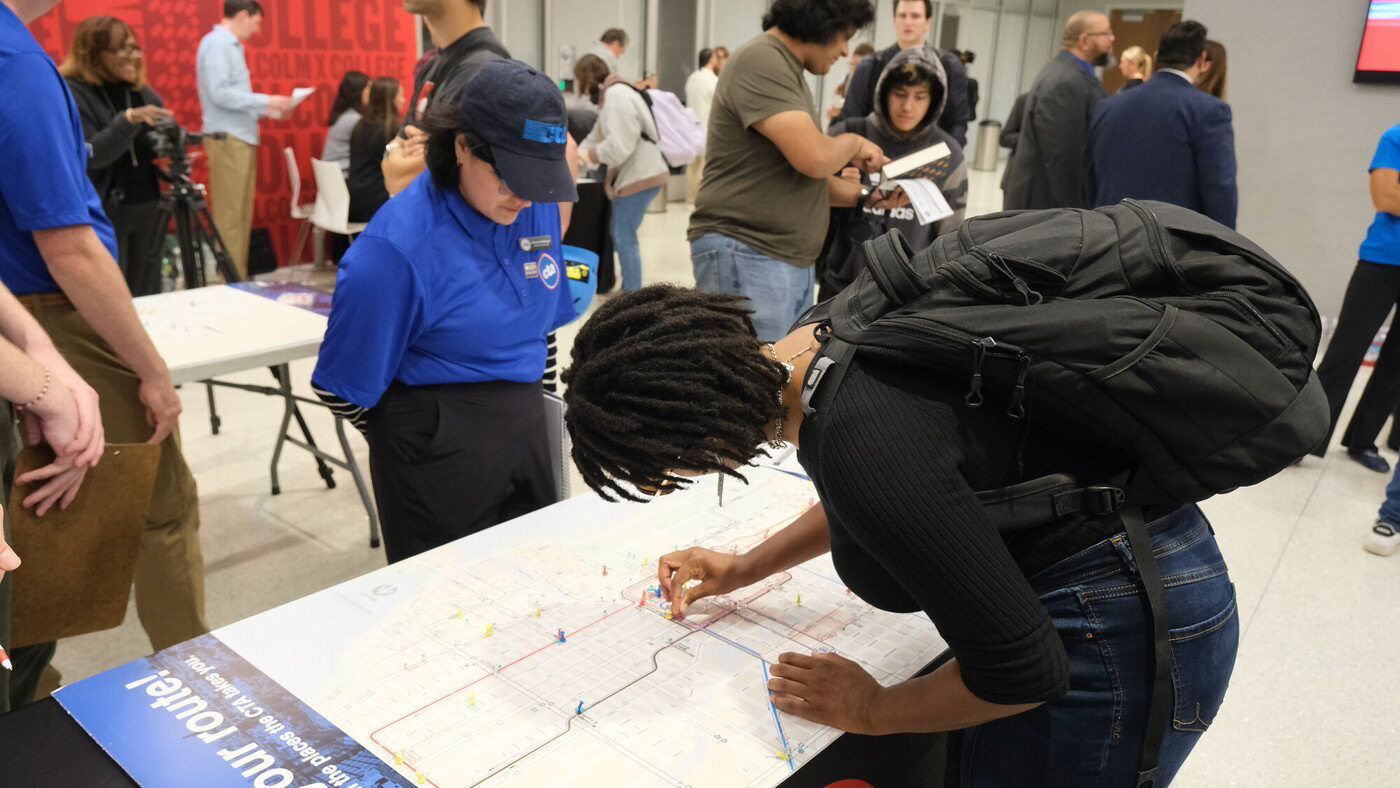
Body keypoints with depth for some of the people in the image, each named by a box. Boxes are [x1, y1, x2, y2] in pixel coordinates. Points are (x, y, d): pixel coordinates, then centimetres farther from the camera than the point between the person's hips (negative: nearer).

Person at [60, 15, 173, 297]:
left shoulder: (144, 92, 11)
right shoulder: (73, 94, -7)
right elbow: (90, 156, -17)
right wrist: (128, 120, -28)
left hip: (149, 206, 5)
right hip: (104, 213, -5)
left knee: (148, 297, 7)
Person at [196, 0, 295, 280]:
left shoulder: (230, 45, 18)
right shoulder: (216, 43, -10)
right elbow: (220, 93, -18)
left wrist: (268, 110, 15)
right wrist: (266, 101, -14)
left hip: (242, 139, 9)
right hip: (227, 139, -9)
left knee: (241, 215, 9)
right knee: (229, 216, -8)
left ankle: (238, 280, 14)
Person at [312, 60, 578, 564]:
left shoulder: (539, 207, -2)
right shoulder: (398, 247, -21)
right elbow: (343, 390, -11)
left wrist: (521, 413, 15)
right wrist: (421, 440, 2)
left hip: (525, 424, 6)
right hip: (438, 449, -6)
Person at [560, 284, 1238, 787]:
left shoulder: (855, 442, -33)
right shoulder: (818, 340, -4)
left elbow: (1021, 671, -23)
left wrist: (871, 710, -6)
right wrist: (743, 570, 21)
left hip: (1113, 635, -9)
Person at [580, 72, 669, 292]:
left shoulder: (616, 96, -18)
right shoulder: (610, 95, 17)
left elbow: (618, 147, -24)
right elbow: (596, 136, 16)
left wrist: (591, 155, -9)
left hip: (641, 175, -11)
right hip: (634, 174, 11)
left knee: (624, 237, -5)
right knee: (618, 233, 15)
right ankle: (628, 289, 23)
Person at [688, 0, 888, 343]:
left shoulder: (787, 69, 19)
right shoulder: (761, 62, -13)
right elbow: (812, 157, -24)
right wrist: (853, 143, -3)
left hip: (793, 261, 10)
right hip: (746, 257, -10)